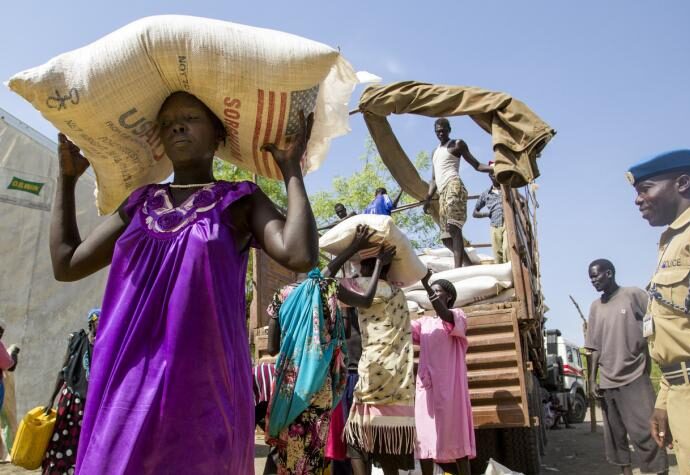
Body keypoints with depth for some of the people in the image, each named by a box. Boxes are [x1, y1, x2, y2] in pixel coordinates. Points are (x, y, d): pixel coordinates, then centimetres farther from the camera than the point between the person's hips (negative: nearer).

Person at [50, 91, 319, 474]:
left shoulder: (241, 200, 2)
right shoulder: (141, 203, 15)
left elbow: (301, 255, -15)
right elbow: (66, 264, 18)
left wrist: (291, 168, -5)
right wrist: (67, 177, 22)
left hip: (204, 382, -4)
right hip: (128, 384, 4)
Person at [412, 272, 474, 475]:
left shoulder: (457, 316, 3)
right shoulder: (424, 322, 18)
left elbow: (445, 315, -20)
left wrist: (425, 283, -25)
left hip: (447, 385, -5)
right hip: (426, 385, 5)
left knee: (454, 437, -1)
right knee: (424, 439, 4)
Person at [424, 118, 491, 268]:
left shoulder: (457, 144, 10)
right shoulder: (435, 152, 30)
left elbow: (476, 165, 4)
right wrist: (428, 198, 18)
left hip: (454, 186, -8)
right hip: (443, 193, 8)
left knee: (453, 227, -25)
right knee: (446, 236, 2)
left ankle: (458, 267, -36)